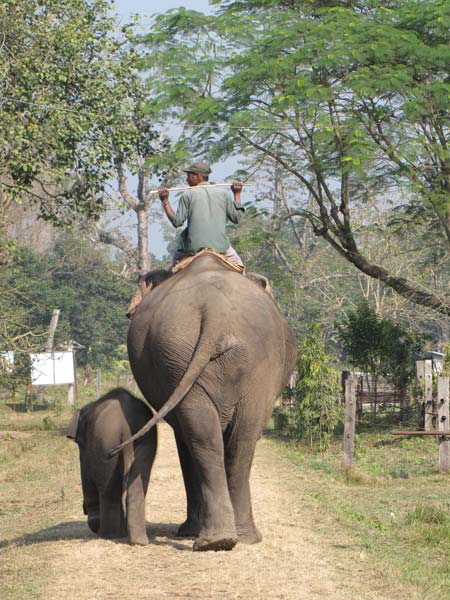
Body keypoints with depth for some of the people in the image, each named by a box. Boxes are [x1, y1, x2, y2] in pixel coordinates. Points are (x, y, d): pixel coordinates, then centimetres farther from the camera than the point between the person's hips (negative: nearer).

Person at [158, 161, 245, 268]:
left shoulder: (188, 195, -1)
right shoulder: (223, 193, 6)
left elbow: (177, 222, -4)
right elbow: (236, 218, 10)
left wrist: (165, 201, 4)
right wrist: (237, 194, 20)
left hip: (194, 247, -1)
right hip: (220, 246, 1)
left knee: (176, 259, 27)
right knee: (237, 264, 22)